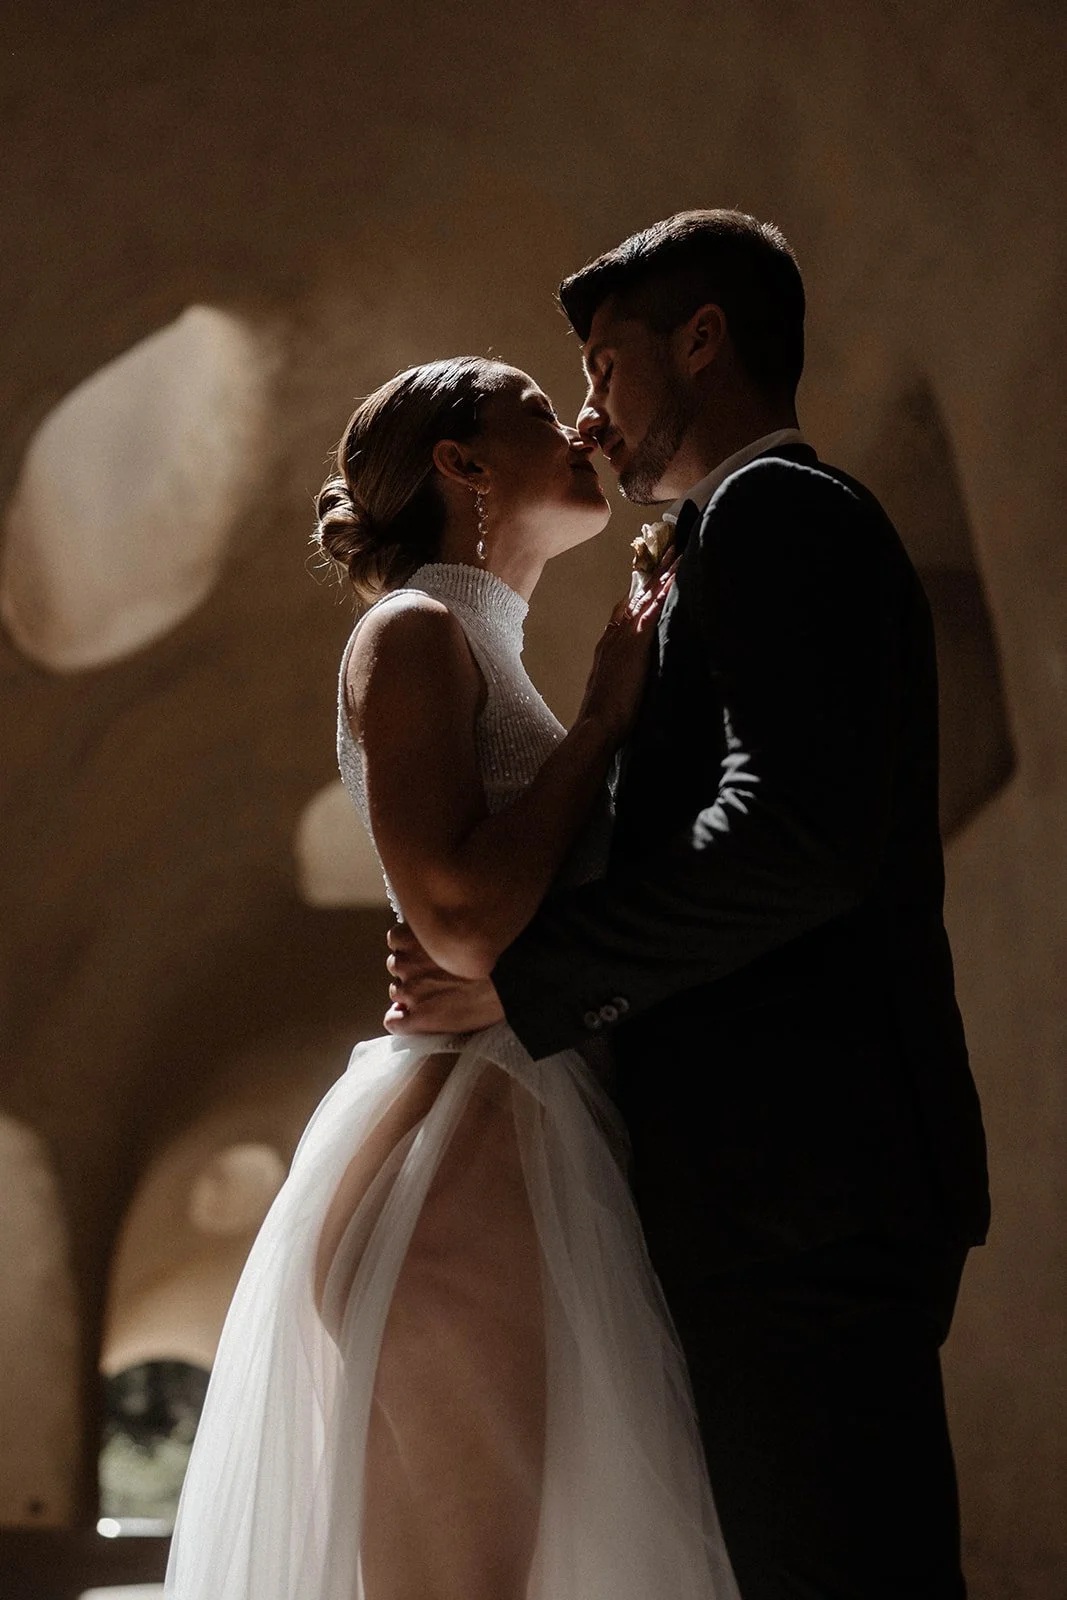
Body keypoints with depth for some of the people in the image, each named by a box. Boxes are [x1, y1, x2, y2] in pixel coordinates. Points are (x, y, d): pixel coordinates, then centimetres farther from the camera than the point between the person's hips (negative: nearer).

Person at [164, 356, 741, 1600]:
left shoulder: (485, 653, 25)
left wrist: (637, 685, 18)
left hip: (526, 1173, 10)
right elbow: (461, 919, -19)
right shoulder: (413, 633, -4)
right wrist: (604, 716, -8)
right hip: (462, 1181, -10)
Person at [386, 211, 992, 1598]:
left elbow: (796, 835, -20)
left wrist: (523, 973, -13)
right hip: (809, 1185, 10)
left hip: (798, 1182, -10)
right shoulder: (793, 521, 25)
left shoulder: (770, 507, -5)